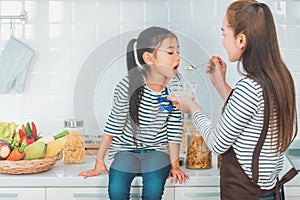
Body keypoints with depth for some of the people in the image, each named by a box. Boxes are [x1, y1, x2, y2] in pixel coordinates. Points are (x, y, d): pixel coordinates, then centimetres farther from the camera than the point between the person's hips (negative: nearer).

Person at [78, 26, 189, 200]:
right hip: (127, 148, -1)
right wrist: (99, 162, -5)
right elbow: (114, 125, -9)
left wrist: (174, 165, -4)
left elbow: (175, 128, -3)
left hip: (157, 149, 1)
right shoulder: (128, 86, -17)